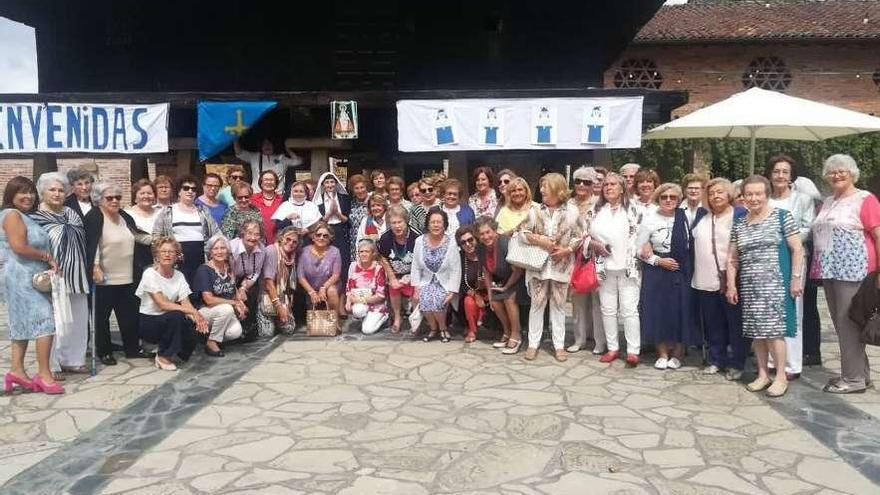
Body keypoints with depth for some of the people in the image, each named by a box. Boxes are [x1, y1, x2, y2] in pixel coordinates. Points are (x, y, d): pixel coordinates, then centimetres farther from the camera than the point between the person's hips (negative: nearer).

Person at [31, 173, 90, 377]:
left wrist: (88, 270, 17)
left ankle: (72, 360, 22)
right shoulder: (36, 218, -6)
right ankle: (52, 365, 6)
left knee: (78, 319, 10)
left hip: (76, 275, 7)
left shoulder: (71, 213, 13)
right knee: (56, 320, -5)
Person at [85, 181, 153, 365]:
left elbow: (136, 236, 25)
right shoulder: (94, 216, -11)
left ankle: (132, 348, 22)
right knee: (102, 316, 5)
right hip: (104, 278, -7)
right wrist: (95, 267, -29)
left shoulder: (124, 216, 11)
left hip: (126, 277, 7)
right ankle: (104, 352, 16)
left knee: (129, 314, 11)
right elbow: (91, 244, -20)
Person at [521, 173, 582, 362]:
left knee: (558, 305, 7)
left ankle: (559, 345, 16)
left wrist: (567, 249, -14)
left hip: (561, 265, -1)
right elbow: (524, 233, 0)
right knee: (537, 303, 4)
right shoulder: (535, 210, 3)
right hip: (538, 263, 1)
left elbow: (578, 236, 0)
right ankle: (533, 343, 13)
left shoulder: (571, 211, -1)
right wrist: (539, 240, -14)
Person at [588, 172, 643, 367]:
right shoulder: (597, 211, 11)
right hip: (605, 267, 4)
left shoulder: (633, 210, 2)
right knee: (608, 309, 8)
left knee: (629, 309, -4)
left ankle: (633, 351, 1)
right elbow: (585, 236, 13)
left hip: (628, 266, -4)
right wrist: (594, 244, -5)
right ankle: (612, 348, 18)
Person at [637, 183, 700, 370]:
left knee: (681, 311, 3)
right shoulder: (649, 220, -1)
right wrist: (658, 260, -10)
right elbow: (640, 249, 1)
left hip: (682, 271, 1)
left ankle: (678, 353, 20)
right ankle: (662, 353, 16)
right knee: (659, 311, 1)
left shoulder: (685, 217, 1)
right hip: (657, 272, -1)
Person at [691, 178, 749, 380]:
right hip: (706, 281, 5)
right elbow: (692, 242, 20)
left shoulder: (740, 214, -5)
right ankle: (716, 360, 25)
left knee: (735, 324, 4)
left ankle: (736, 364, 14)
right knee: (713, 325, 13)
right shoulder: (702, 215, 12)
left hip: (732, 281, -5)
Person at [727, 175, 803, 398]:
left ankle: (781, 377, 3)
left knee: (773, 329, -8)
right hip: (749, 286, 5)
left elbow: (797, 249, -3)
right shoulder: (739, 224, 11)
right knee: (756, 330, 6)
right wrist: (731, 285, 7)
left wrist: (796, 278, -9)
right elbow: (732, 258, 14)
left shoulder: (781, 217, -1)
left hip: (775, 283, -4)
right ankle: (762, 374, 17)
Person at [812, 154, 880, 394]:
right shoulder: (826, 203, 17)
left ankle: (854, 379, 4)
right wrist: (820, 268, 13)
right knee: (840, 324, 11)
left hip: (852, 271, -7)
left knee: (848, 323, -5)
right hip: (830, 271, 7)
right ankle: (860, 373, 23)